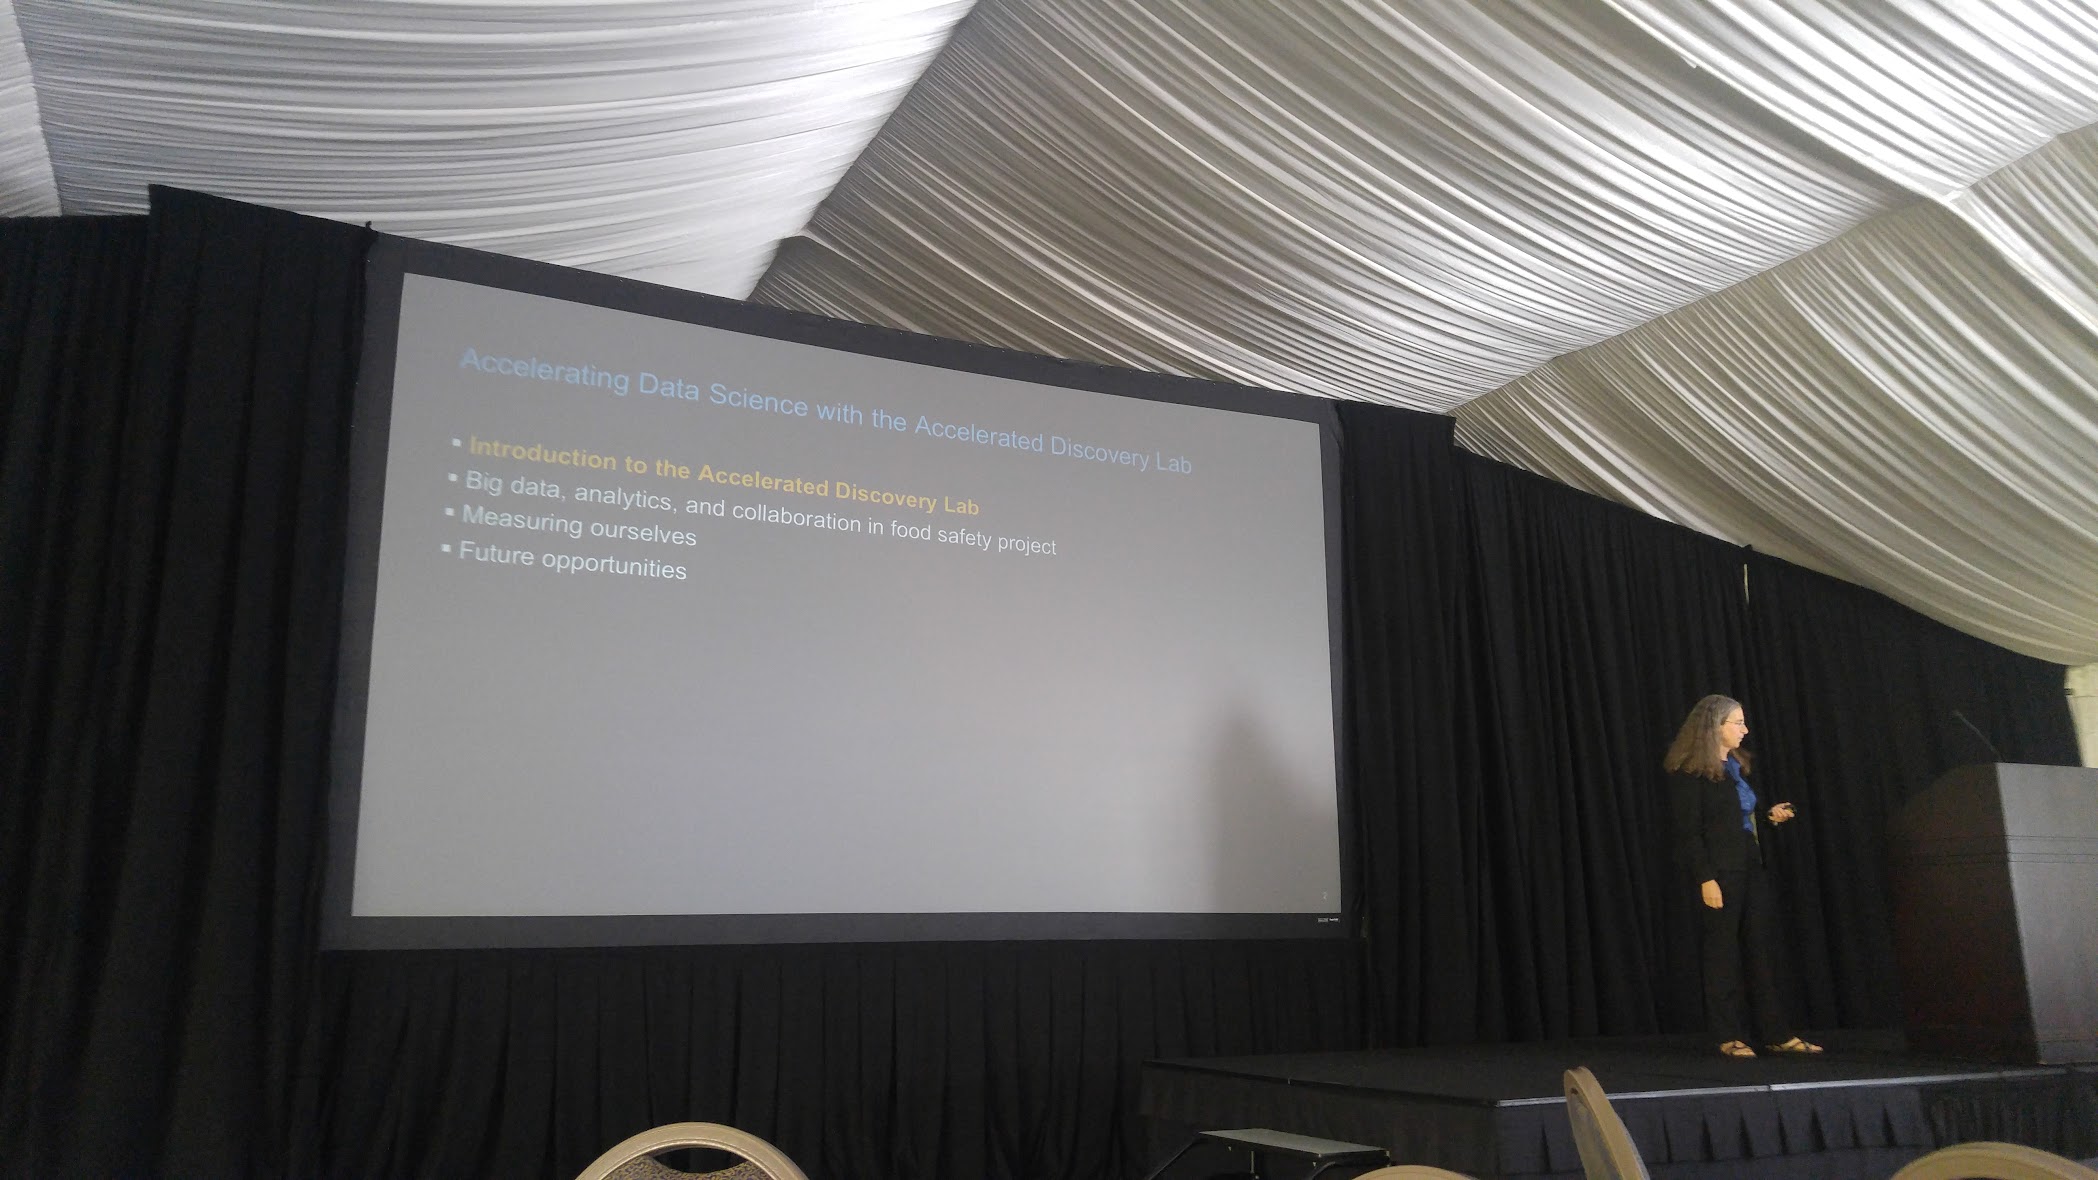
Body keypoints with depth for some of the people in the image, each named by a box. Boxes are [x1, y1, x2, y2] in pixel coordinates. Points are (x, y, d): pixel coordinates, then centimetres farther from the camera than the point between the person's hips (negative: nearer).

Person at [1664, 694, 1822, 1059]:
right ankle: (1730, 1036, 8)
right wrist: (1705, 879, -19)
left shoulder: (1737, 766, 15)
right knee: (1724, 954, 0)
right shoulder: (1690, 773, -11)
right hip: (1720, 874, -8)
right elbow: (1687, 831, -15)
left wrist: (1770, 817, 7)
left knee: (1760, 950, 9)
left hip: (1750, 869, 8)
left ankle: (1775, 1034, 15)